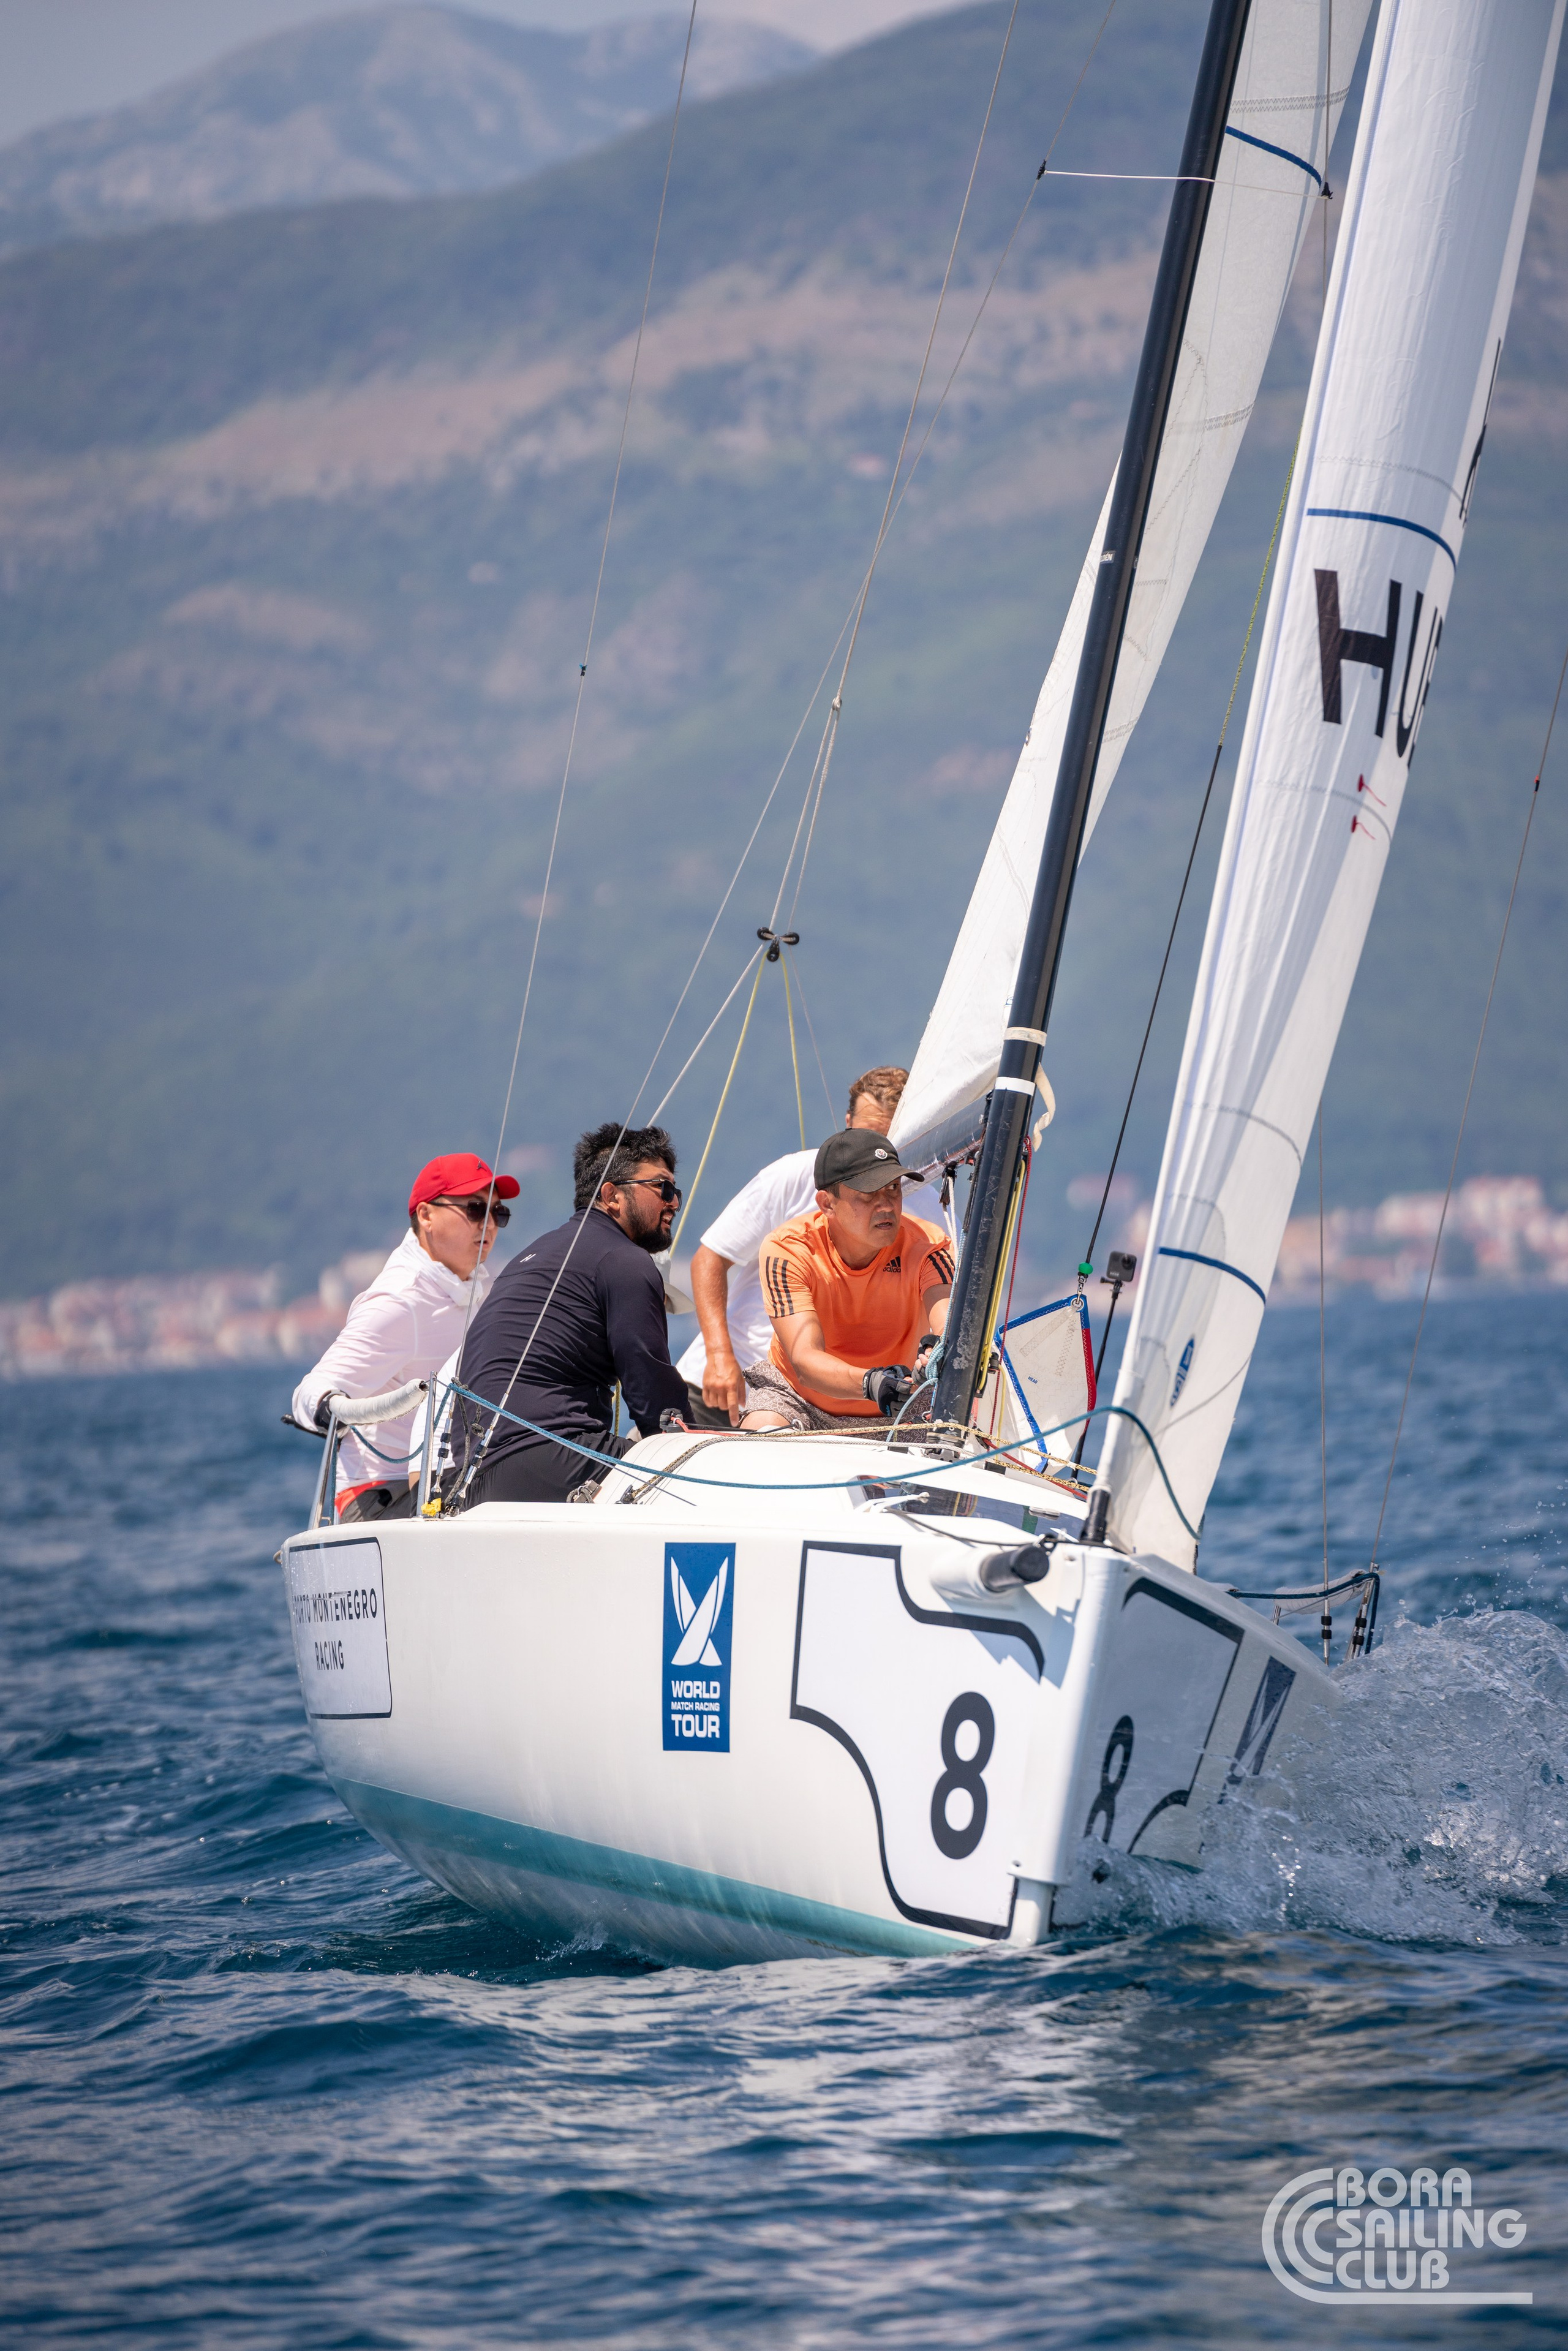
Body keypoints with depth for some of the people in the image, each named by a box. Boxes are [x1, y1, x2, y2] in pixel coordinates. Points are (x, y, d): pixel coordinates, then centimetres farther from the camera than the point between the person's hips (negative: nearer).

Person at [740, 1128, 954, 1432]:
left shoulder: (924, 1245, -18)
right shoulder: (787, 1250, -22)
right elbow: (805, 1360, -33)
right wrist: (870, 1382, -54)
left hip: (898, 1411, 2)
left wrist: (936, 1349, -62)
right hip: (799, 1400, -2)